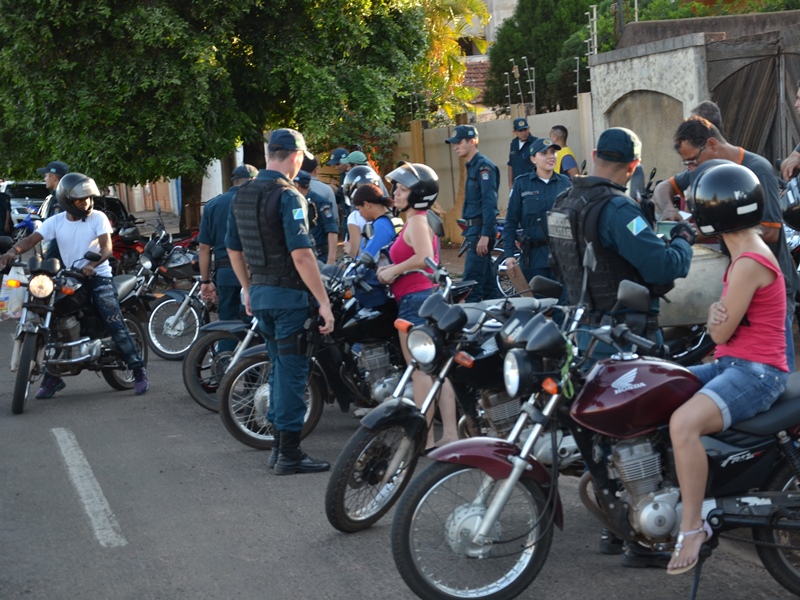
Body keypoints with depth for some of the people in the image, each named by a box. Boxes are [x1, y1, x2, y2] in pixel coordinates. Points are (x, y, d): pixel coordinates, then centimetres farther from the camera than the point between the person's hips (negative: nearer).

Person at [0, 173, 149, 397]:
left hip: (98, 277, -4)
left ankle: (138, 371, -5)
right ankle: (52, 376, 10)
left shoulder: (98, 218, -5)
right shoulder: (56, 221, 2)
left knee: (115, 326, -13)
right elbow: (31, 239, -9)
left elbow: (107, 248, -16)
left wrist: (92, 264, -37)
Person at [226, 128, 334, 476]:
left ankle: (279, 446, 22)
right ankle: (289, 453, 1)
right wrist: (324, 303, -21)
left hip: (260, 293, 8)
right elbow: (301, 255, -23)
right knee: (292, 372, -2)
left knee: (279, 369, 17)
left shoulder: (242, 196, 10)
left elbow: (234, 250, 17)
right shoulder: (288, 196, -16)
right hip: (288, 294, -8)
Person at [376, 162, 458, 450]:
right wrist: (391, 269, 11)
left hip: (415, 298, -10)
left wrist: (392, 271, -16)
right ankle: (450, 433, 12)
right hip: (430, 296, 10)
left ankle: (425, 438, -3)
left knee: (420, 371, -6)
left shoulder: (416, 220, -12)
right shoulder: (421, 219, 19)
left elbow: (424, 257, -27)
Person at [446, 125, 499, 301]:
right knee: (487, 281, 12)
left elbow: (489, 203, -20)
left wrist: (485, 235, -25)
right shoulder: (472, 166, 17)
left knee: (471, 281, -13)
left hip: (481, 229, -10)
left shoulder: (484, 166, -13)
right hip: (475, 230, 10)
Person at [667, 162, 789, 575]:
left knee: (684, 422, -33)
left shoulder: (748, 263, -19)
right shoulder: (748, 251, 13)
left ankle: (692, 526, -24)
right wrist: (717, 310, -6)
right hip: (733, 365, 11)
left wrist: (715, 319, 7)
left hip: (755, 371, -11)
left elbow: (720, 333, -16)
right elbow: (724, 324, 17)